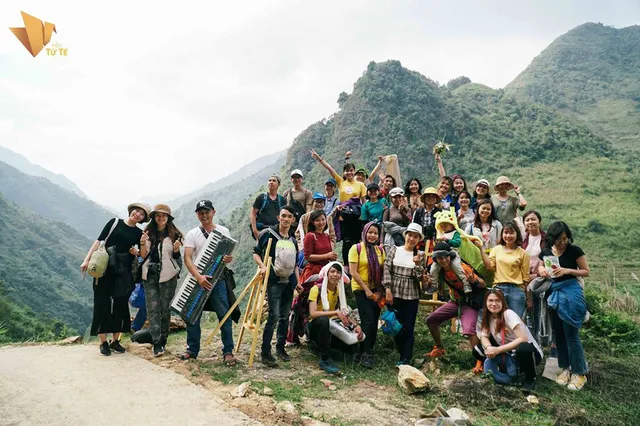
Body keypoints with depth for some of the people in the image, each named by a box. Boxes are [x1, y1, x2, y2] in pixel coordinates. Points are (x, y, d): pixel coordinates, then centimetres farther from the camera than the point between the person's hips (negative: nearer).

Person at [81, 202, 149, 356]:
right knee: (102, 303, 1)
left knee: (121, 304, 5)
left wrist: (137, 252, -10)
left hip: (124, 272, 2)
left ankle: (115, 341, 18)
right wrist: (87, 259, -9)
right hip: (105, 268, -2)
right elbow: (99, 241, -1)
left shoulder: (139, 233, 8)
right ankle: (103, 342, 12)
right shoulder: (115, 222, 2)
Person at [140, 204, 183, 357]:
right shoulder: (148, 233, 8)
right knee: (153, 307, -5)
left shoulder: (174, 234, 2)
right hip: (150, 275, 2)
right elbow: (144, 256, 7)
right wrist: (142, 244, -11)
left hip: (167, 275, -1)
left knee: (165, 307, 4)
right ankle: (157, 343, -4)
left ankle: (163, 339, 16)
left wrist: (176, 250, -14)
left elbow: (175, 257, 7)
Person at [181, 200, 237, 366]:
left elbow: (229, 255, 8)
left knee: (224, 315, -2)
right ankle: (192, 350, 23)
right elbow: (187, 258, -9)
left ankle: (228, 351, 8)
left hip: (218, 279, 0)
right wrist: (198, 277, -24)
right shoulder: (192, 234, 2)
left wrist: (229, 259, -18)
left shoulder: (224, 232, 5)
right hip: (197, 279, 1)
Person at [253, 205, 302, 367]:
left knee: (285, 316, 11)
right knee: (274, 315, -13)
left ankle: (280, 347, 24)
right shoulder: (268, 233, -3)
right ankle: (265, 352, -5)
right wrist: (262, 266, -18)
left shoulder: (293, 240, 14)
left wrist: (298, 281, 15)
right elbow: (256, 253, -1)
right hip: (273, 281, -6)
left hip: (289, 282, 6)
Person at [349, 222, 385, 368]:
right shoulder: (356, 248, -6)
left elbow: (383, 271, 8)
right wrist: (366, 289, -13)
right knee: (368, 321, -10)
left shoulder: (380, 250, 8)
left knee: (374, 322, 7)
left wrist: (380, 291, -3)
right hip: (361, 289, -5)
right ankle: (365, 354, 1)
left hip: (376, 291, 5)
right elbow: (353, 272, -11)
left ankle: (368, 352, 20)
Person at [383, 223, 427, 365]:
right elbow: (386, 269, -2)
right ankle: (404, 354, 27)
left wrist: (417, 264, -18)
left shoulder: (420, 255, 4)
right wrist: (388, 289, -11)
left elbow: (420, 278, -1)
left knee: (408, 328, 0)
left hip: (411, 296, -1)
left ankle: (405, 359, 11)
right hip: (394, 294, 1)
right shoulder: (395, 250, 3)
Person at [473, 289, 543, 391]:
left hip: (529, 352, -6)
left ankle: (530, 379, -10)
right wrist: (489, 348, -24)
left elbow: (523, 339, -29)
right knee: (477, 350, -12)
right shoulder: (488, 316, -2)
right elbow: (484, 337, 0)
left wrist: (498, 350, -31)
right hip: (509, 355, 6)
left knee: (524, 348, -41)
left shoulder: (509, 314, -21)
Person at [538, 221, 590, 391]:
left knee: (571, 335, -4)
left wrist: (568, 270, -20)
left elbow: (586, 271, -5)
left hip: (571, 293, -5)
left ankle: (580, 373, 9)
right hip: (554, 293, 5)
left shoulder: (575, 251, -9)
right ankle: (565, 368, 25)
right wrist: (541, 270, -6)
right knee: (558, 333, 11)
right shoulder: (545, 252, 3)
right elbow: (541, 267, 17)